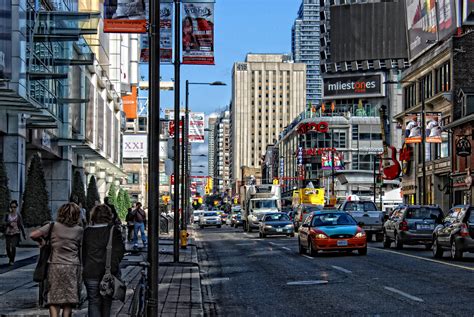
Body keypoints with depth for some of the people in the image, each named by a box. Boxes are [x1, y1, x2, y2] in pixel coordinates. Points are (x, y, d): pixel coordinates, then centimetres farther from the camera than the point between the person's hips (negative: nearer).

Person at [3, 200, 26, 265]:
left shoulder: (18, 215, 2)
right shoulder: (7, 214, 5)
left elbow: (21, 225, 5)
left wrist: (24, 235, 5)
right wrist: (9, 223, -16)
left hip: (15, 233, -2)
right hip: (8, 232, 2)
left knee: (13, 246, -17)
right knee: (8, 247, 1)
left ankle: (12, 260, -2)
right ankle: (10, 258, 28)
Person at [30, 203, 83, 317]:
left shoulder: (53, 226, -3)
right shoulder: (79, 230, 0)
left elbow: (33, 235, -6)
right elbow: (79, 249, 5)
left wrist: (41, 241, 11)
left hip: (55, 266, 0)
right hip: (72, 266, 0)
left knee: (54, 300, 4)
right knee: (69, 298, 9)